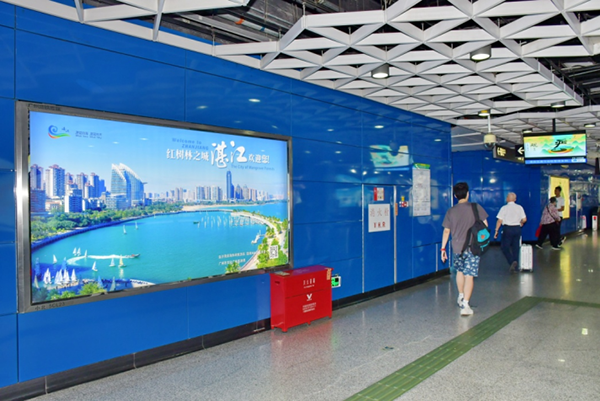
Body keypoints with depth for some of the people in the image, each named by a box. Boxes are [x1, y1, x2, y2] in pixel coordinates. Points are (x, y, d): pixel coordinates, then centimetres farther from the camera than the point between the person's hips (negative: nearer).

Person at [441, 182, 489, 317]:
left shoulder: (451, 211, 1)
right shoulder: (475, 207, -6)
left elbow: (446, 231, 2)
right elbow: (485, 225, -2)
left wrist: (443, 248, 8)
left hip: (457, 247, 3)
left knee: (460, 271, 24)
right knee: (469, 275, -2)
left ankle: (461, 297, 39)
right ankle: (465, 305, -7)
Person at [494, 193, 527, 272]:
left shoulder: (504, 208, -5)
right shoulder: (519, 207, 4)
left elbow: (500, 221, -8)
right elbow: (524, 219, 3)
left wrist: (496, 230, -1)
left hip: (507, 228, -4)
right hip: (517, 228, 4)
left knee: (505, 247, 5)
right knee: (516, 248, 10)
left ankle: (512, 262, -15)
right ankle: (516, 267, 14)